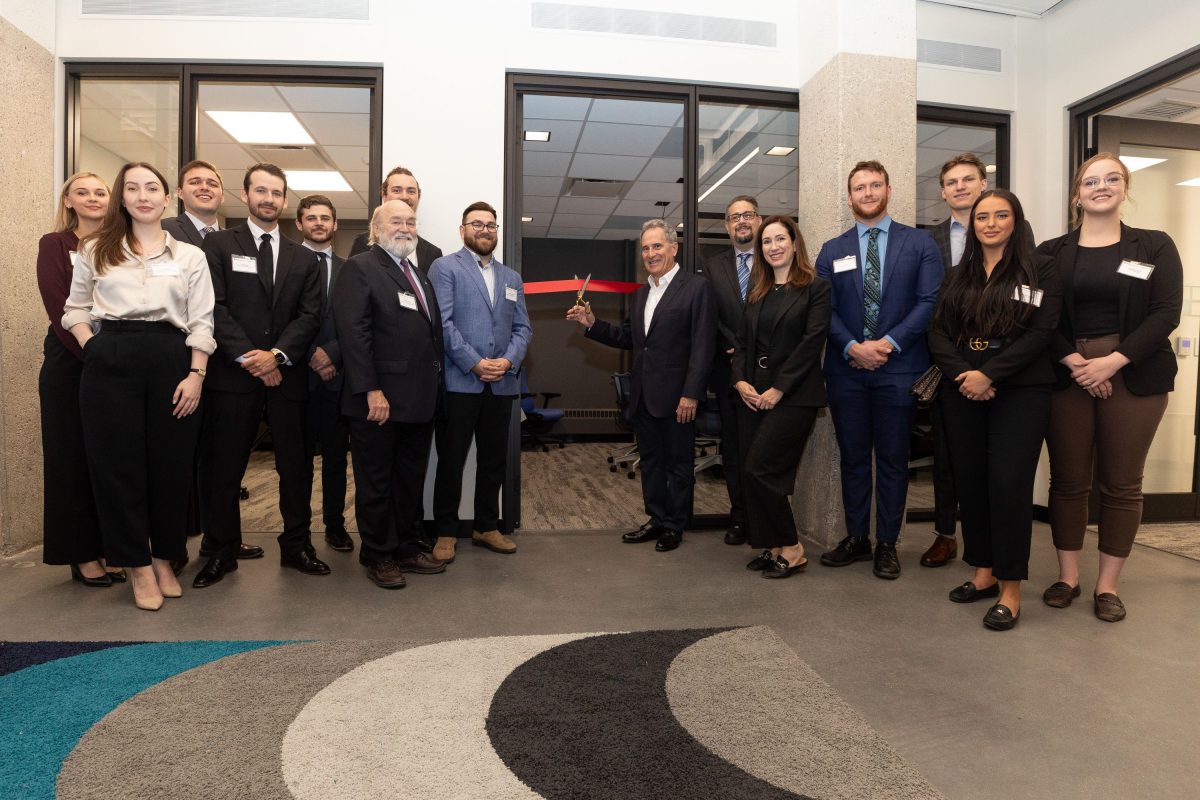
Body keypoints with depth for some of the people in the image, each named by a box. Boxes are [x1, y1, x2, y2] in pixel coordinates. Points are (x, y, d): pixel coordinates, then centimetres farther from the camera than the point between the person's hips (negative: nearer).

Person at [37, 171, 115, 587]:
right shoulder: (54, 245, 1)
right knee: (72, 458, 4)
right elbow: (60, 310, -8)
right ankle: (82, 554, 13)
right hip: (70, 363, -3)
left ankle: (110, 547, 18)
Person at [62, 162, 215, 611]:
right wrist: (92, 349, -2)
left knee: (171, 463, 4)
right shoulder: (96, 250, 12)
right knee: (118, 463, 2)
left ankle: (164, 557, 21)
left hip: (170, 361, 0)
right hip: (111, 363, 1)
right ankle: (138, 565, 14)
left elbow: (201, 322, 3)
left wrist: (195, 375, -7)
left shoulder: (190, 256, 9)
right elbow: (75, 309, 16)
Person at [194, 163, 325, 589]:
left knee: (296, 466, 7)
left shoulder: (304, 258, 14)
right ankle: (222, 551, 18)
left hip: (287, 375, 3)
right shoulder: (218, 244, 6)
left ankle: (296, 545, 20)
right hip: (233, 375, -2)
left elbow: (309, 315, 4)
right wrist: (247, 357, -13)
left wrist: (277, 354, -11)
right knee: (223, 469, 4)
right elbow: (215, 307, -4)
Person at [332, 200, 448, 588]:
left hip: (421, 400, 8)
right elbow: (353, 333, -15)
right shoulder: (359, 268, -6)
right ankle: (377, 556, 20)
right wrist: (371, 391, -21)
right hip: (379, 400, -7)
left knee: (410, 480, 15)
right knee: (376, 483, 6)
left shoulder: (419, 275, 19)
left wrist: (435, 386, 9)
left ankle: (407, 547, 28)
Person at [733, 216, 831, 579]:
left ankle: (791, 549, 5)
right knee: (751, 474, 4)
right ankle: (773, 548, 18)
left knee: (759, 470, -12)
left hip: (793, 396, -6)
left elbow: (812, 342, -11)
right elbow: (742, 341, 13)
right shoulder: (757, 293, 16)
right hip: (753, 394, 6)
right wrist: (740, 381, -4)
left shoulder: (815, 288, -2)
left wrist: (778, 389, -15)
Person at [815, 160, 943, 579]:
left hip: (898, 367, -2)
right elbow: (825, 309, 2)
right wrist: (853, 347, -13)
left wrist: (889, 343, -14)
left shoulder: (919, 243, 5)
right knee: (853, 457, 9)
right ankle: (857, 537, 22)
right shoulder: (832, 251, 11)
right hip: (846, 368, 2)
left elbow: (929, 301, -3)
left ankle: (887, 544, 18)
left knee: (893, 460, 6)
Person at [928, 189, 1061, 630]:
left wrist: (988, 375, -16)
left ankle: (1011, 588, 5)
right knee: (970, 481, 6)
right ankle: (983, 572, 20)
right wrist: (963, 374, -13)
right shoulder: (958, 276, 13)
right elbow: (939, 332, 4)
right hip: (962, 392, 4)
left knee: (1009, 484, -7)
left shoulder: (1040, 268, 1)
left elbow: (1039, 333, -9)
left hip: (1020, 391, -4)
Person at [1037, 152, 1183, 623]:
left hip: (1133, 376, 0)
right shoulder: (1051, 253, 7)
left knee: (1121, 483, 4)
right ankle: (1068, 576, 16)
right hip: (1066, 376, 1)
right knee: (1068, 479, 5)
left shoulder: (1154, 246, 6)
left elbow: (1166, 313, -4)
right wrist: (1074, 362, -14)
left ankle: (1108, 584, 15)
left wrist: (1112, 361, -15)